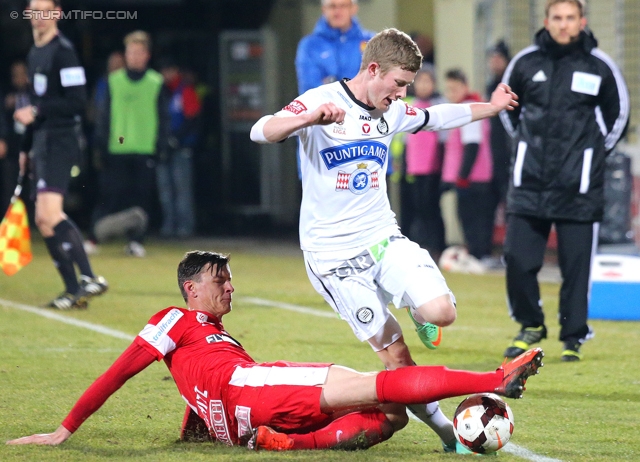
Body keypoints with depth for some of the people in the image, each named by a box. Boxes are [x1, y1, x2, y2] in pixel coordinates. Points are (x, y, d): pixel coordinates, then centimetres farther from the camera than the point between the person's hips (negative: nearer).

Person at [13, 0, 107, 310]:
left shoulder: (62, 52, -9)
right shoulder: (34, 54, 19)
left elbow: (77, 101, -16)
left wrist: (37, 111, -20)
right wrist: (25, 147, 26)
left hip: (59, 142, -10)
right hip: (42, 142, 10)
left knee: (49, 214, -21)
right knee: (43, 221, 6)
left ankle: (89, 278, -22)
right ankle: (74, 290, 7)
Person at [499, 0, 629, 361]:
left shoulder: (600, 67, -1)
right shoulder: (526, 63, 3)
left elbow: (619, 114, 12)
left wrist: (596, 153, 9)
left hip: (579, 188, -2)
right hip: (529, 183, 2)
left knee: (576, 264, 0)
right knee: (518, 258, -2)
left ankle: (573, 337, 12)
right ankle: (531, 325, 19)